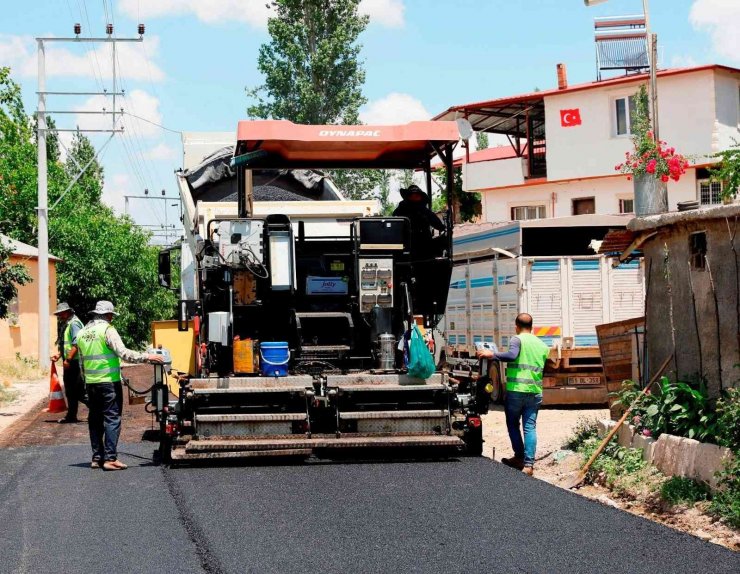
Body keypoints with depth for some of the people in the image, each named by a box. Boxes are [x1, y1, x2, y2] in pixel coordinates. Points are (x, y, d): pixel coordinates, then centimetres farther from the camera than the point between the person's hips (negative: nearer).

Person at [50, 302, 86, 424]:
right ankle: (71, 416, 17)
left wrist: (68, 359, -23)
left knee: (79, 392, -9)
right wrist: (58, 355, 9)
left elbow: (76, 344, -22)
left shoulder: (73, 324, -13)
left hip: (75, 363, -10)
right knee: (70, 391, 12)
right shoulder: (65, 325, 18)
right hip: (70, 363, 10)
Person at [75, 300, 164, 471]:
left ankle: (97, 457, 16)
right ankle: (110, 458, -9)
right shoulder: (107, 330, -10)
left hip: (90, 382, 7)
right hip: (109, 381, -7)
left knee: (95, 419, 13)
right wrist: (147, 357, -18)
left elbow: (82, 361, 15)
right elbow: (123, 353, -20)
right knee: (112, 419, -4)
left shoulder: (82, 333, 11)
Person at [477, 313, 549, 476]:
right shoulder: (542, 345, 13)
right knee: (530, 427, 2)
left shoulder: (517, 339, -5)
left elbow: (512, 355, -24)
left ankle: (519, 457, 15)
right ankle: (529, 464, -5)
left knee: (513, 424, 13)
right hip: (535, 392, 4)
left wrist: (492, 354, -17)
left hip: (516, 390, -4)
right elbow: (545, 370, 18)